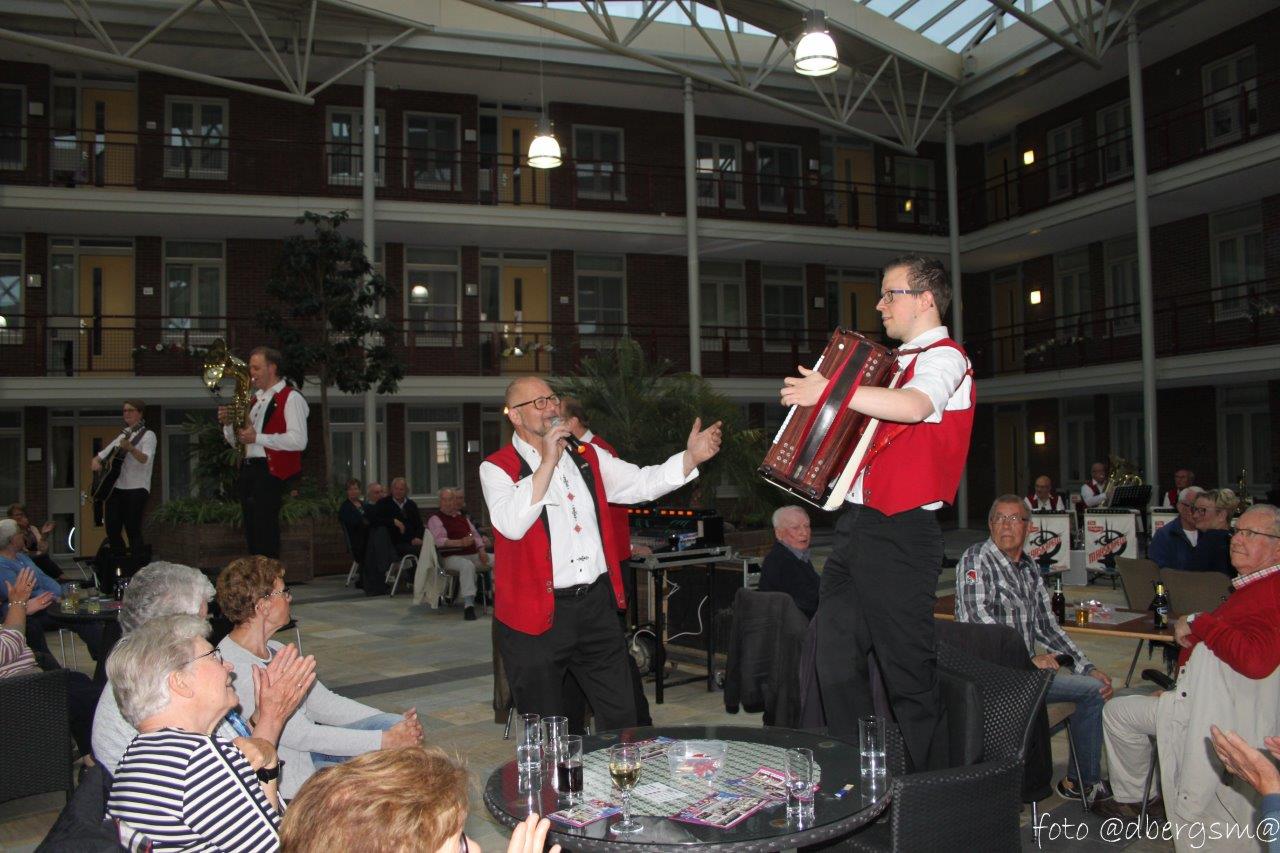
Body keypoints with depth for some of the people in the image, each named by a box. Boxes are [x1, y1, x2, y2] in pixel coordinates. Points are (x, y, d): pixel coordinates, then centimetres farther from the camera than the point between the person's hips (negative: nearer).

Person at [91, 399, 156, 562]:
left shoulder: (147, 435, 0)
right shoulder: (122, 436, 20)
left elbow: (146, 459, -18)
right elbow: (101, 455, 23)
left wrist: (130, 448, -37)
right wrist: (95, 462, -1)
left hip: (136, 489, -6)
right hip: (116, 487, 6)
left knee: (133, 530, -11)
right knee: (112, 530, 3)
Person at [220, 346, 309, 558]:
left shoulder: (291, 397, -4)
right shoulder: (255, 399, 22)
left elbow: (299, 441, -18)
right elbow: (237, 441, 28)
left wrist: (257, 437, -17)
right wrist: (227, 423, 7)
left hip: (271, 471, -8)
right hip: (248, 471, 8)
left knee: (266, 535, -11)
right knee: (251, 533, 10)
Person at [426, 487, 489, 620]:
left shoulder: (462, 517, 25)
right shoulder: (435, 518, 3)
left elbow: (475, 534, 23)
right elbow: (439, 540, -12)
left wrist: (481, 551, 4)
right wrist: (460, 543, -26)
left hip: (473, 555, 7)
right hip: (451, 557, -7)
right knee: (467, 565, -38)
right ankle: (468, 605, -41)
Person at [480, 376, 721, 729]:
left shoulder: (588, 457, 12)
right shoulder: (498, 468, -5)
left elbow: (641, 483, 8)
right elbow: (511, 524, -22)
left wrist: (691, 457, -6)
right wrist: (547, 462, -20)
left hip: (597, 605, 5)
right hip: (536, 614, -5)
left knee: (621, 719, 13)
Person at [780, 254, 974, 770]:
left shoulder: (943, 357, -6)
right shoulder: (898, 363, 21)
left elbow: (913, 406, -28)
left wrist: (830, 390, -27)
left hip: (899, 534, -9)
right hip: (857, 528, 9)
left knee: (908, 673, -3)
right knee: (836, 655, 10)